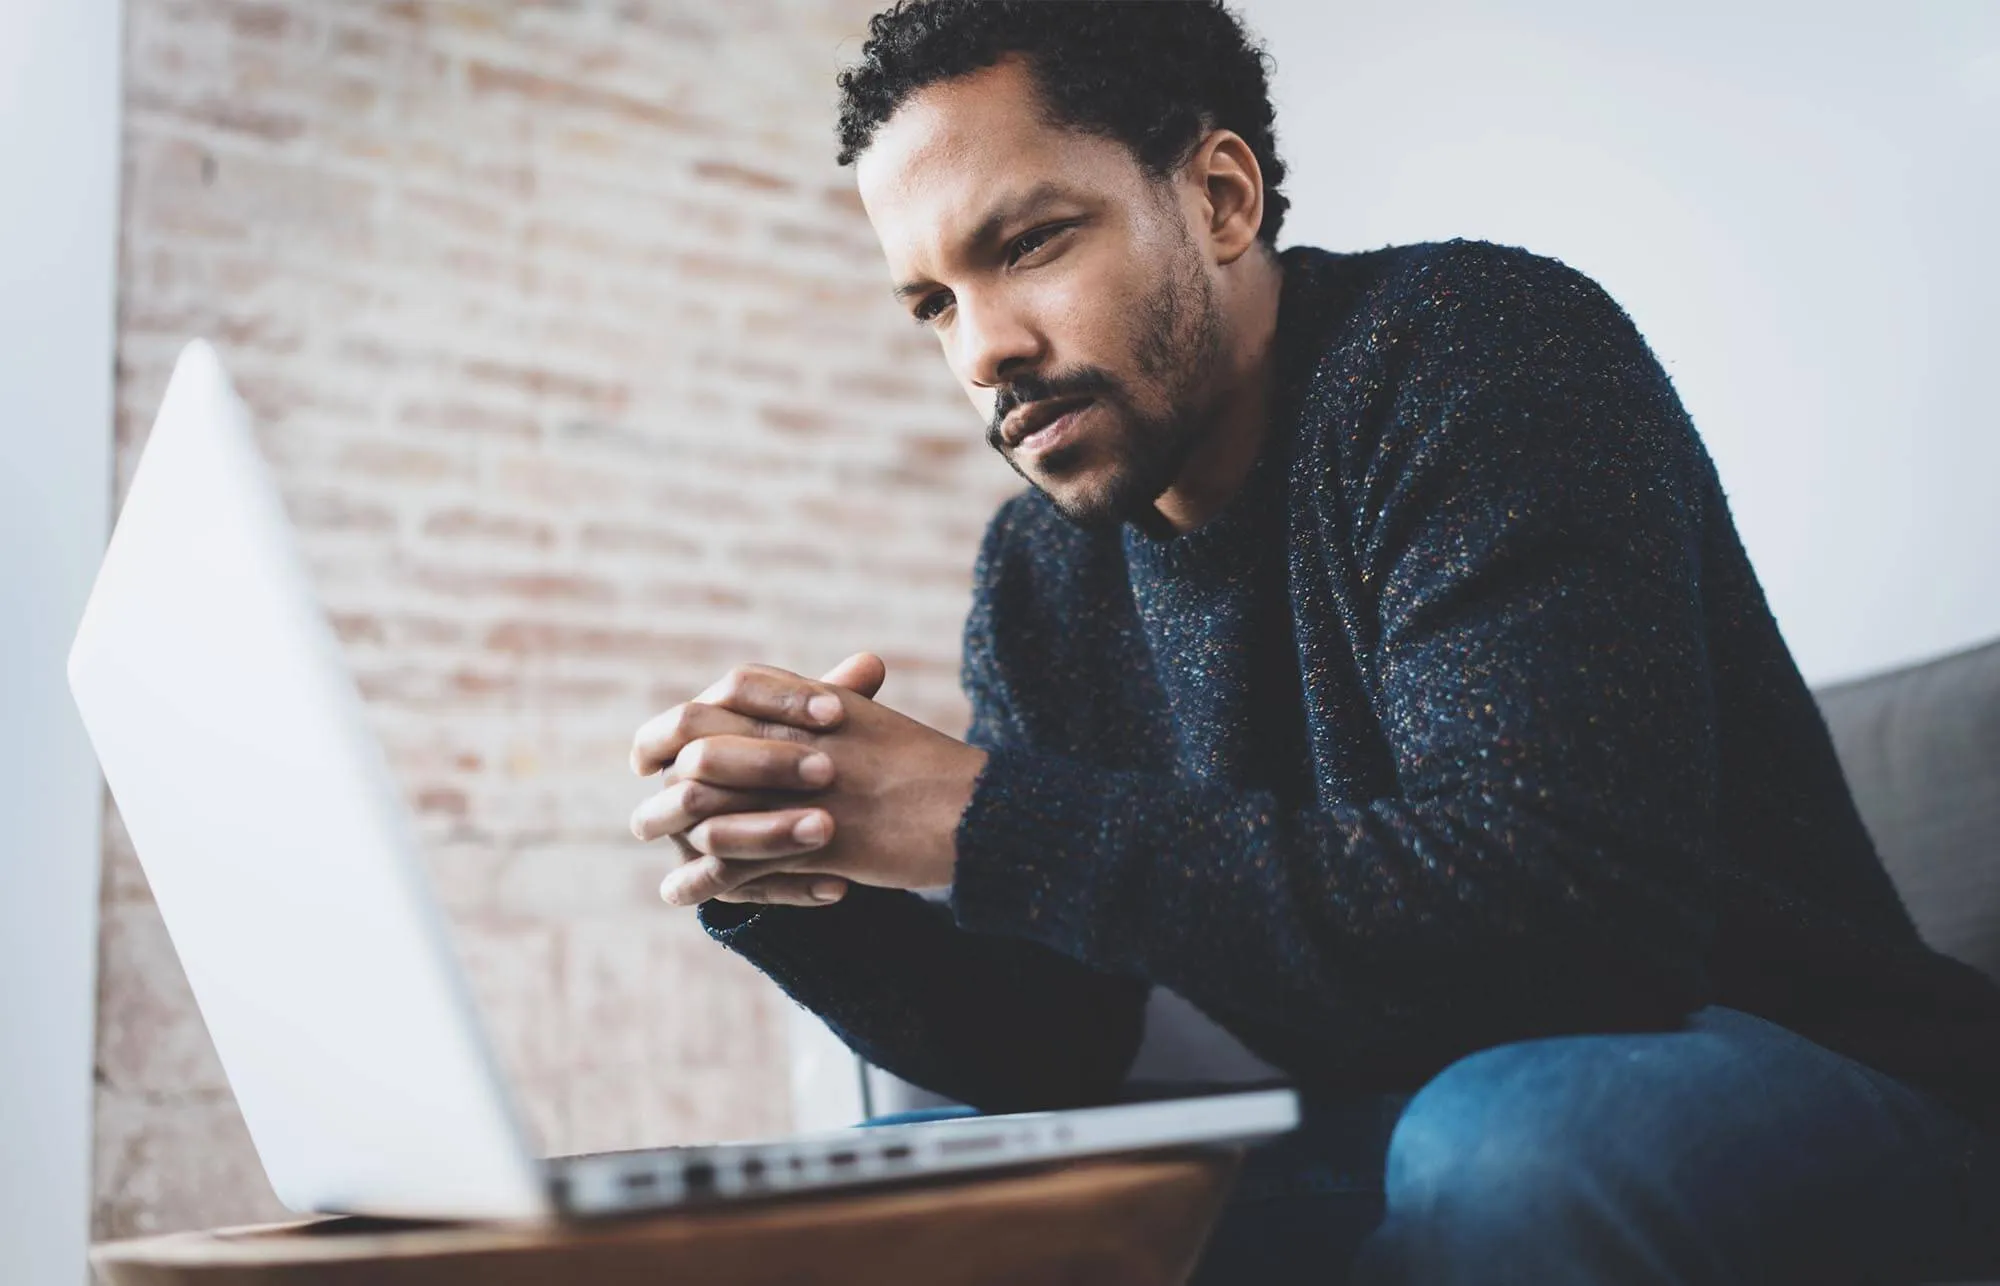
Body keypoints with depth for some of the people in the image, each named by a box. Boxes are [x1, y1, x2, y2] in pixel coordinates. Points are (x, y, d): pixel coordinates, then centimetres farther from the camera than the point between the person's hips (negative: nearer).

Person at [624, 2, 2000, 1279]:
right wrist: (792, 883, -16)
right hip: (1398, 1144, 6)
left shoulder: (1483, 352, -17)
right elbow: (1058, 1051, 3)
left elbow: (1552, 913, -30)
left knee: (1509, 1132, -37)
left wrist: (983, 819, -27)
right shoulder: (1039, 578, 3)